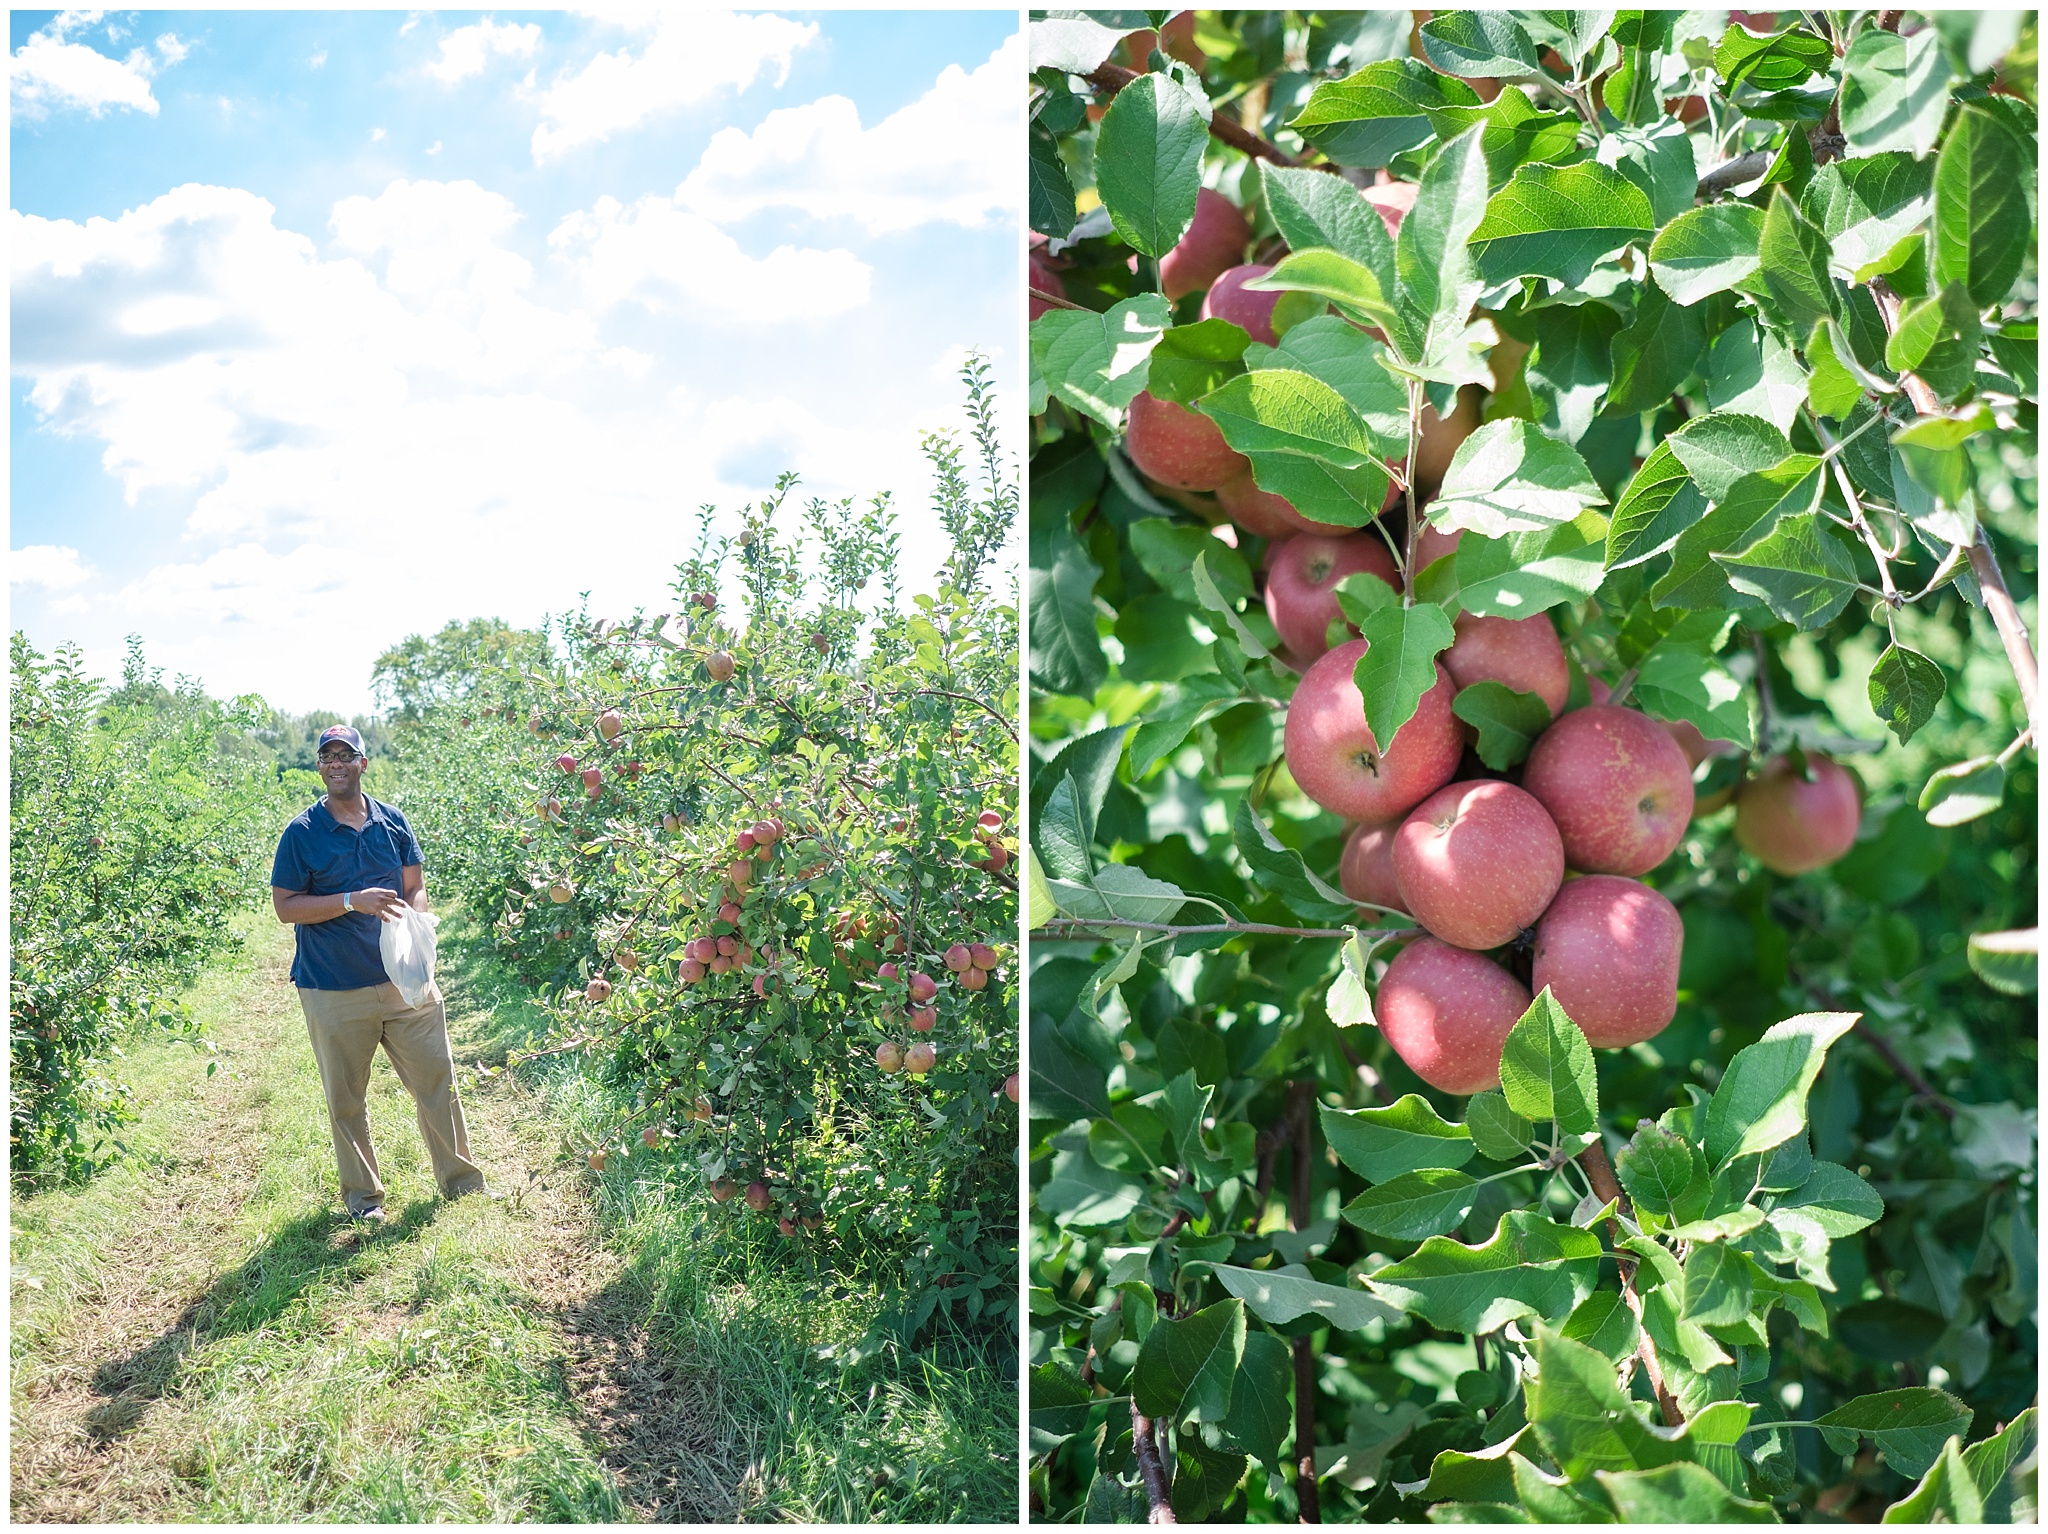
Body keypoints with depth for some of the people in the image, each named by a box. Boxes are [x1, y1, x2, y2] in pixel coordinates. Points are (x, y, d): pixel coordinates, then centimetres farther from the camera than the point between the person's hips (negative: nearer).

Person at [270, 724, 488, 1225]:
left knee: (437, 1081, 5)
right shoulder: (302, 835, -5)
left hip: (404, 980, 3)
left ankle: (463, 1182, 19)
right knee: (346, 1099, 9)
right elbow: (285, 907, -8)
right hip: (334, 992, -2)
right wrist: (352, 902, -20)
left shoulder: (392, 822, 5)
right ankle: (362, 1197, 25)